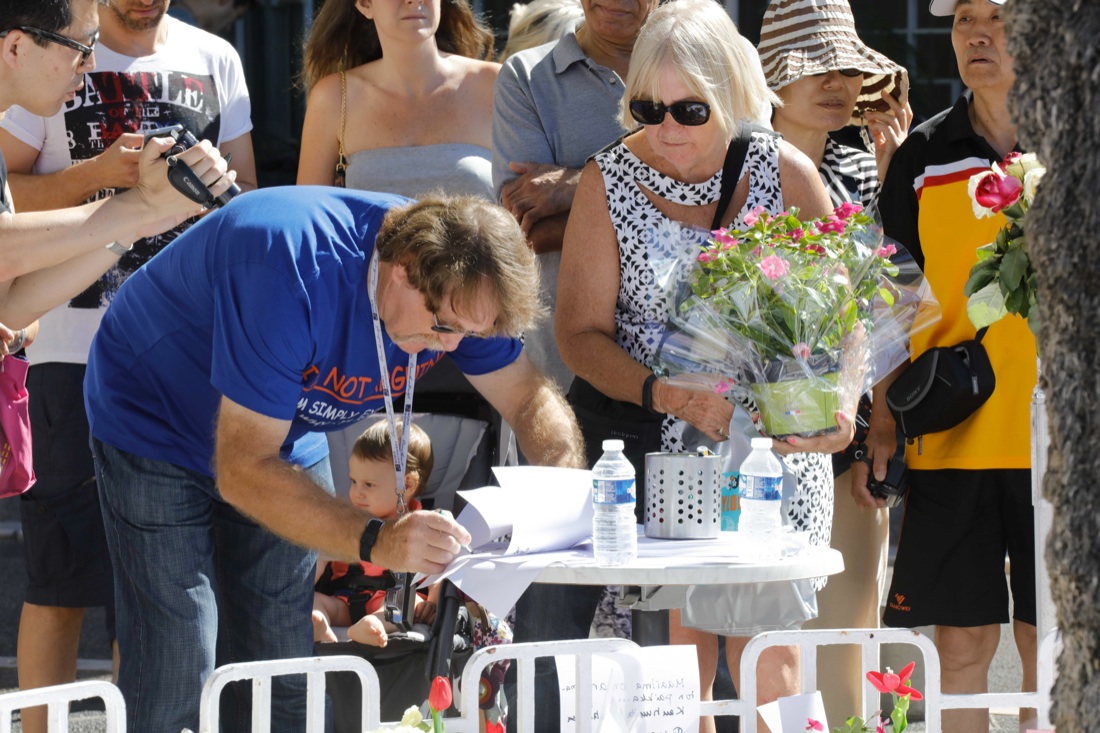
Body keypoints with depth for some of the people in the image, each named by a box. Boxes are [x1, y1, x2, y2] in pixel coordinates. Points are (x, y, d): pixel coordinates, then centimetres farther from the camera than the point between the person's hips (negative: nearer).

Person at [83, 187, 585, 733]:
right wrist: (377, 542, -48)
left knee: (290, 687, -2)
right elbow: (242, 471, -38)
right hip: (156, 431, -6)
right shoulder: (292, 272, -40)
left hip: (285, 440, 6)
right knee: (176, 686, -17)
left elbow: (528, 398, -3)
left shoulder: (456, 290, -18)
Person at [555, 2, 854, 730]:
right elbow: (581, 332, -1)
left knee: (767, 663, -9)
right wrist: (662, 393, -18)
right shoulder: (609, 181, 0)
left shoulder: (785, 173, 0)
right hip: (657, 454, 0)